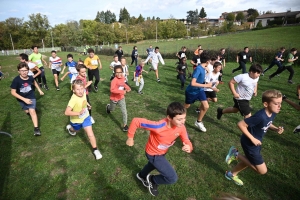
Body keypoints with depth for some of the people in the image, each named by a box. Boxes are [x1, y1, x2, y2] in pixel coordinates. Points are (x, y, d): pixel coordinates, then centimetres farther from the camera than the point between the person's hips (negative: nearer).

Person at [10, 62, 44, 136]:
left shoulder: (30, 78, -19)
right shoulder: (16, 80, -27)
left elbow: (34, 82, 7)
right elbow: (13, 92, -22)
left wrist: (39, 90, 11)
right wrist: (24, 99, -29)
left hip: (31, 97, -1)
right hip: (21, 99, 1)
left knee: (32, 111, -16)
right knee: (27, 111, 20)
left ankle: (36, 128, -12)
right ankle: (29, 111, 59)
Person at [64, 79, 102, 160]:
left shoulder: (83, 93, -18)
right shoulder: (73, 99, -37)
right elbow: (66, 112, -42)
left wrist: (87, 104, 6)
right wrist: (78, 113, -49)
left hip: (85, 117, 3)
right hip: (76, 120, -3)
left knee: (90, 134, -3)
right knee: (76, 130, 29)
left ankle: (95, 150, 11)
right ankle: (70, 128, 66)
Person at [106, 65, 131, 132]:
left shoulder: (123, 78, -8)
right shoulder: (114, 80, -28)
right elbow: (112, 89, -39)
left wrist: (127, 88, -3)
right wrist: (122, 91, -43)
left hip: (121, 98, 3)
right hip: (114, 98, -3)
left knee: (124, 111, -5)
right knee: (112, 109, 24)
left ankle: (125, 125, 8)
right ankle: (108, 107, 61)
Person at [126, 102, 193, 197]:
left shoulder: (181, 127, -25)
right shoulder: (158, 126, -42)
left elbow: (187, 142, -14)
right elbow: (136, 121, -35)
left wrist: (188, 147, -39)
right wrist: (130, 138, -22)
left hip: (162, 152, 7)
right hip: (153, 154, -6)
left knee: (153, 165, 36)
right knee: (173, 178, -10)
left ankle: (141, 175, 71)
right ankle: (152, 180, 20)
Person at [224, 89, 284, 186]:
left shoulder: (273, 113, -8)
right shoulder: (260, 116, -34)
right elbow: (240, 124, -31)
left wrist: (276, 129, -7)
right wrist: (252, 139, -26)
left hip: (256, 142, 9)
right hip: (249, 143, -9)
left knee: (249, 161, 27)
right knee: (262, 170, 1)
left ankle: (231, 174, 47)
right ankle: (236, 155, 9)